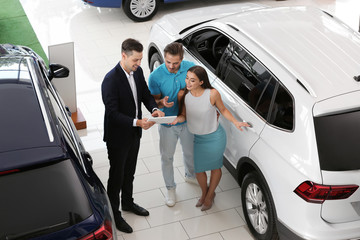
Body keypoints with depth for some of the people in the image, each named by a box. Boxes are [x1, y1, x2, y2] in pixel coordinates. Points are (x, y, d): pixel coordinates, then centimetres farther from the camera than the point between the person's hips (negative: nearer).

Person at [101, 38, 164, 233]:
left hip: (134, 134, 7)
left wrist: (154, 109, -12)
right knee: (117, 176, 9)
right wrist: (136, 122, -36)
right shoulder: (111, 80, -28)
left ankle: (127, 203, 47)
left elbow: (145, 94, 8)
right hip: (118, 137, -7)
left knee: (129, 172, 26)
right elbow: (113, 113, -28)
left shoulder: (137, 72, -4)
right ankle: (114, 214, 27)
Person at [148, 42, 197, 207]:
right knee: (167, 157, 13)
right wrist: (162, 103, -36)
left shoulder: (190, 68, -16)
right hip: (167, 124, -2)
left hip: (188, 121, 3)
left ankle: (190, 175, 55)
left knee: (190, 152, 25)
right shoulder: (155, 76, -23)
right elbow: (154, 101, -12)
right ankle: (170, 188, 36)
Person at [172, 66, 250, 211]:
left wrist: (235, 122, -19)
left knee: (215, 167, 16)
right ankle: (204, 192, 46)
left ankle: (210, 195, 43)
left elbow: (223, 110, -6)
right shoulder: (183, 95, -14)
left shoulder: (212, 94, -23)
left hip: (215, 138, -3)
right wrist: (177, 119, -25)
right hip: (198, 138, 3)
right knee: (199, 170, 14)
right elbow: (184, 115, -3)